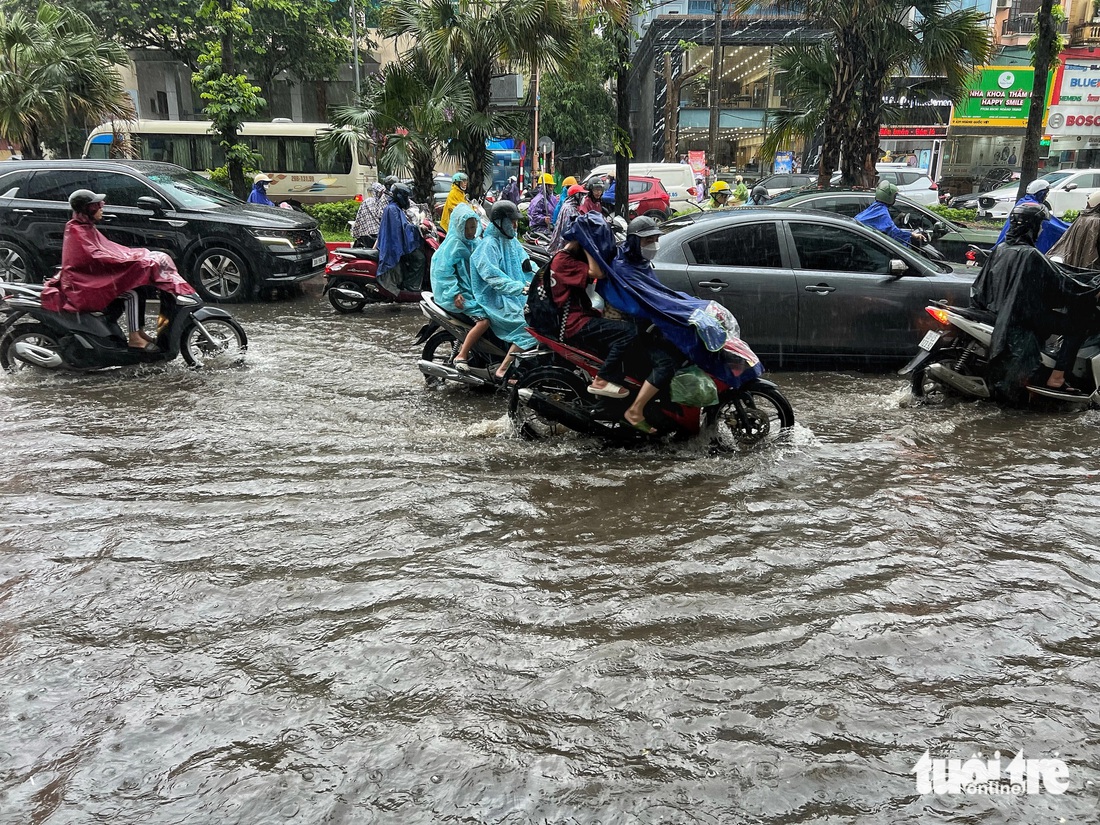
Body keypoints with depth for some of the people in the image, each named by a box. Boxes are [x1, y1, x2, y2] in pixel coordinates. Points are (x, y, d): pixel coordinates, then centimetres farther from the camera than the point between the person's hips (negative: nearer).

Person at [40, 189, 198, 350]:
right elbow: (95, 257, -28)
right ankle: (134, 338, -21)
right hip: (82, 285, -10)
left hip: (93, 277, 10)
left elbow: (107, 247, 16)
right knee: (131, 294, -23)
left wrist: (134, 254, 4)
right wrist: (129, 261, -29)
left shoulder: (87, 227, 13)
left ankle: (139, 331, 2)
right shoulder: (76, 231, -17)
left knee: (138, 286, 1)